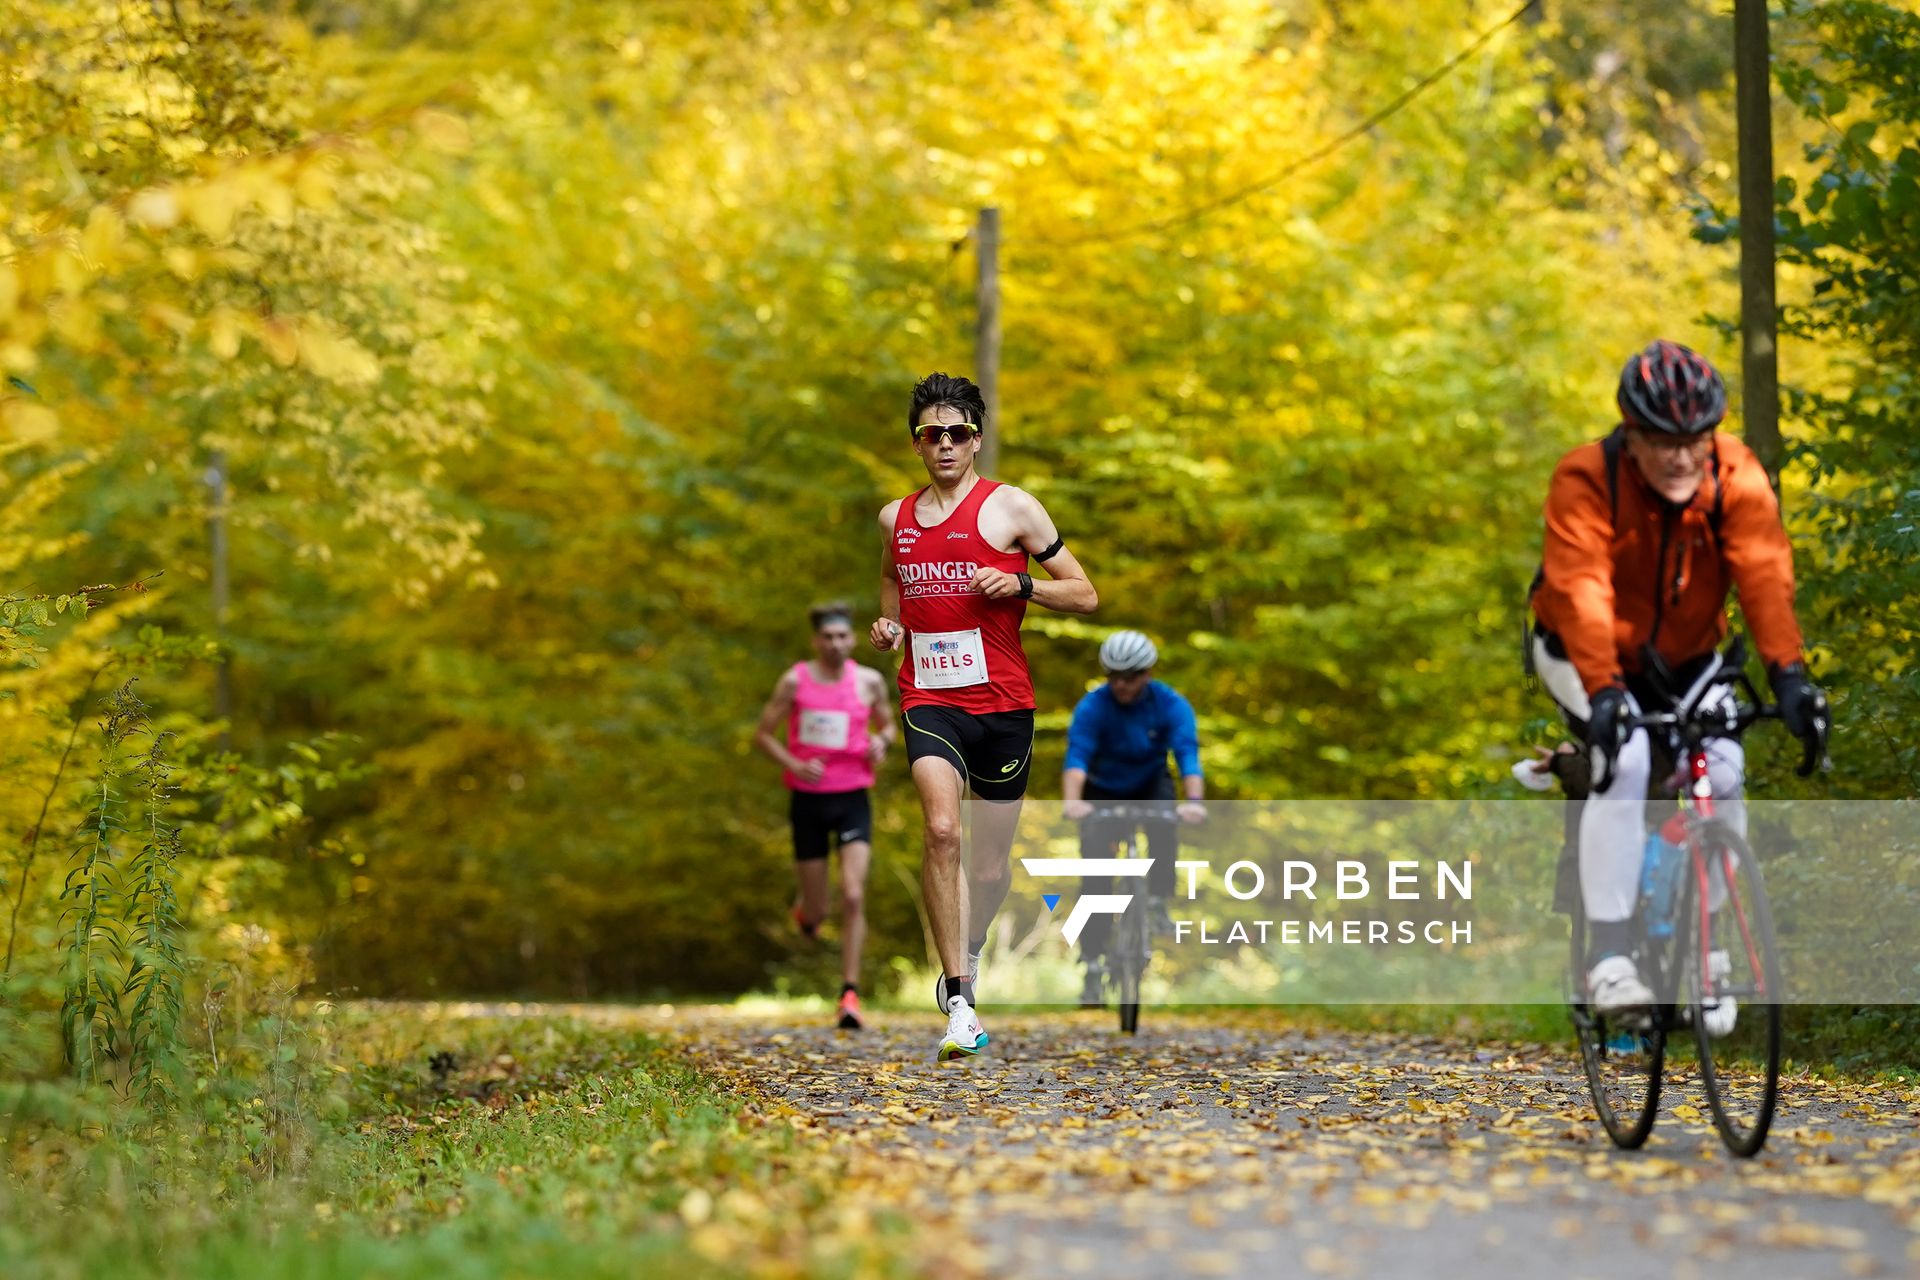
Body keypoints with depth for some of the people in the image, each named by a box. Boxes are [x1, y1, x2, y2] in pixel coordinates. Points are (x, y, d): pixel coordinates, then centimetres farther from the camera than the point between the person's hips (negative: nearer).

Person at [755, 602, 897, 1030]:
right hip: (808, 800, 0)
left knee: (853, 896, -17)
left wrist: (881, 742, -6)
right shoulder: (795, 681, -4)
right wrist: (795, 766, -14)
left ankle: (850, 994, -12)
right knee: (817, 912, 7)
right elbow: (764, 734, 2)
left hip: (853, 800, 0)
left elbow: (887, 725, 18)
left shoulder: (869, 682, 1)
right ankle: (805, 909, 48)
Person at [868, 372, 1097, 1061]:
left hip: (1002, 701, -1)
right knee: (941, 829, -24)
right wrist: (887, 624, 8)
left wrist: (1019, 583, -16)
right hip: (929, 699, 1)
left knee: (993, 859, 9)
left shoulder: (1011, 507, -1)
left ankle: (968, 961, 41)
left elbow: (1085, 595, 2)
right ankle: (958, 1004, -23)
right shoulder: (896, 518, 10)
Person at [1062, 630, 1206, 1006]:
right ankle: (1093, 965, -8)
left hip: (1150, 784, 0)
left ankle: (1157, 901, -19)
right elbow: (1077, 757, -37)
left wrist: (1194, 800, -53)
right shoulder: (1092, 707, -24)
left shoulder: (1171, 706, -22)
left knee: (1164, 826, -35)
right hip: (1104, 792, 0)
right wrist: (1072, 801, -57)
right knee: (1095, 878, -14)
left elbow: (1188, 755, -34)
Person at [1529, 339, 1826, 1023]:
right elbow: (1582, 591, -40)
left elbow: (1764, 573, -34)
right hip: (1582, 655, -3)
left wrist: (1788, 673, -48)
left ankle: (1707, 948, 0)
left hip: (1685, 658, 3)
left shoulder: (1736, 476, -21)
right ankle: (1609, 957, -27)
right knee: (1625, 758, -29)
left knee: (1721, 770, -19)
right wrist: (1602, 691, -54)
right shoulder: (1586, 480, -29)